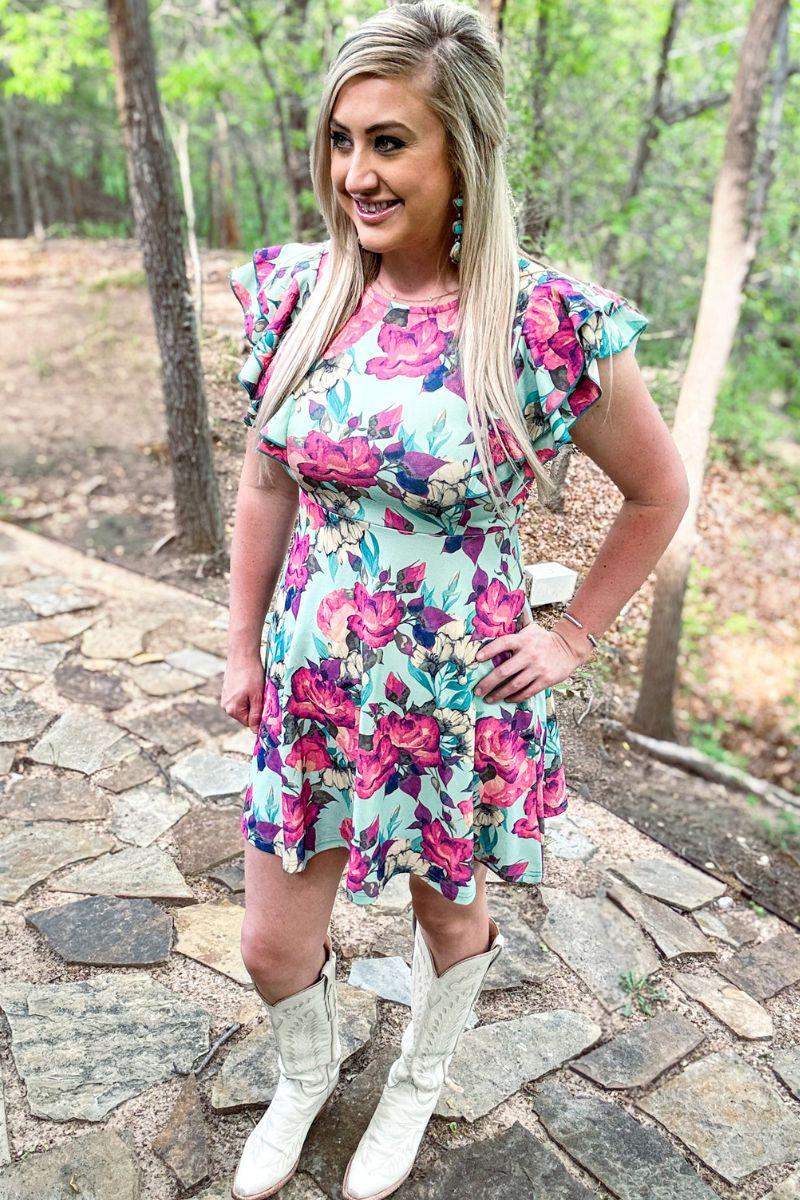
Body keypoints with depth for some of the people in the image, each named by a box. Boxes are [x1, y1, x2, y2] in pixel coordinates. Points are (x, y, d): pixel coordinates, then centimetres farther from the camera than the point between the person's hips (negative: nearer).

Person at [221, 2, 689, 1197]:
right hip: (311, 684, 4)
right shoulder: (296, 291, -5)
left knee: (449, 909, 22)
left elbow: (660, 493, -4)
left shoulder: (550, 322, -18)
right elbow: (265, 484, 5)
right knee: (273, 941, 17)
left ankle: (416, 1085, 56)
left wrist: (570, 638, -4)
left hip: (457, 695, -3)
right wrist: (243, 645, 8)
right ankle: (306, 1074, 54)